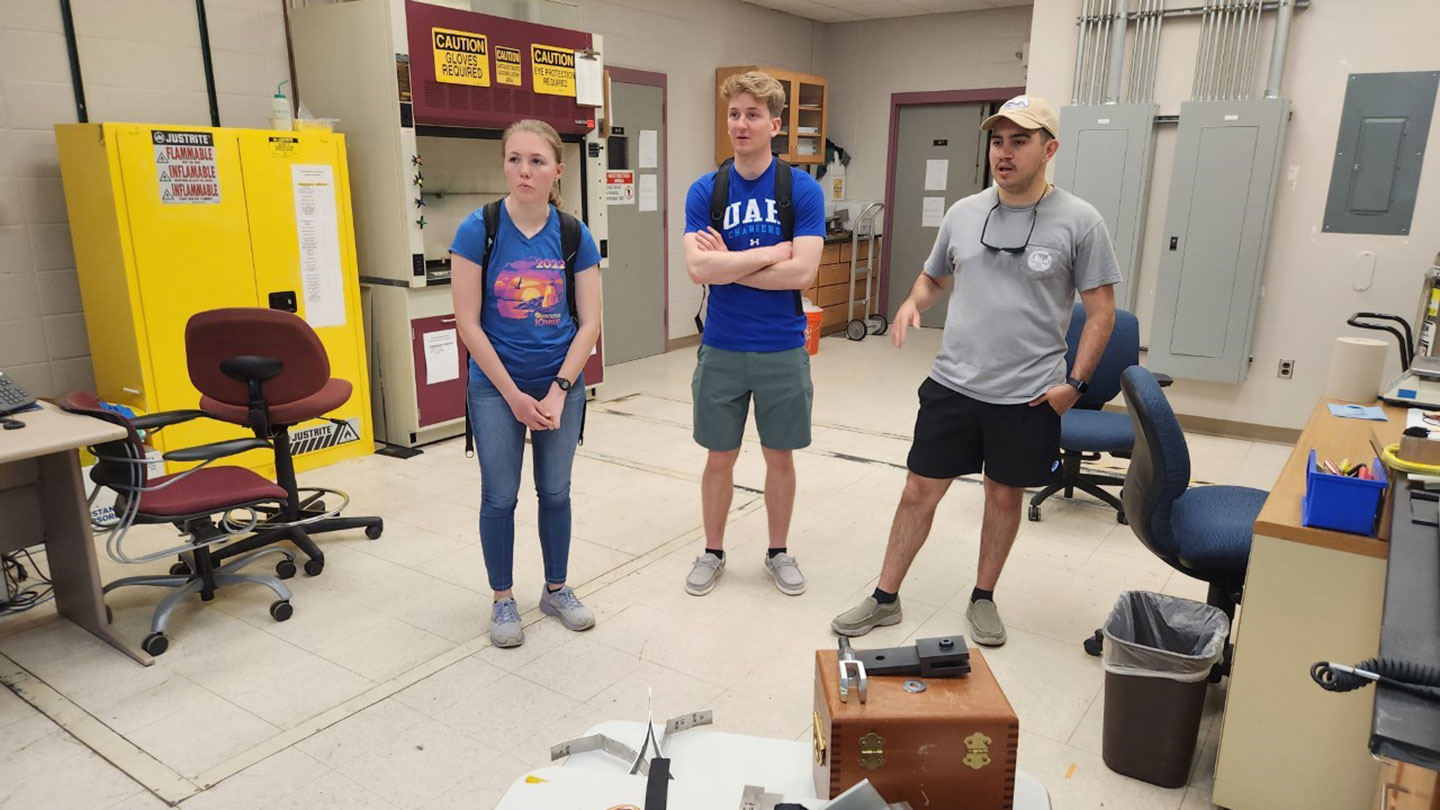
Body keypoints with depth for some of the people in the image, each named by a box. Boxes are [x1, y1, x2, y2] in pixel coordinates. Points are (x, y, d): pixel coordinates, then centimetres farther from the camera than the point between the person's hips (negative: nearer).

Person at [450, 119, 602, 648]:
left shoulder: (575, 236, -4)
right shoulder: (478, 230, -10)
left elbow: (589, 323, -3)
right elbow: (468, 322, -10)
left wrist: (557, 392, -11)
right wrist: (514, 395, -12)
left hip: (561, 386, 2)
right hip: (496, 388, -2)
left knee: (555, 492, 13)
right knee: (500, 496, 7)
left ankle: (556, 589, 31)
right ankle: (502, 600, 26)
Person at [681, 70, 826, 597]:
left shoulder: (803, 190, -6)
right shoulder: (705, 190, -1)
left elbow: (801, 272, -16)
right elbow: (698, 268, -14)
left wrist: (729, 264, -12)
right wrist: (770, 252, -14)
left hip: (783, 351, -1)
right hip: (721, 350, 1)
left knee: (780, 456, 13)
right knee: (720, 457, 12)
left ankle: (778, 552, 32)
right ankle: (713, 552, 31)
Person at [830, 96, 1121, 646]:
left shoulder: (1078, 222, -6)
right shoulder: (963, 213, 4)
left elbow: (1101, 310, -3)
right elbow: (934, 277, 18)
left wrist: (1076, 381, -10)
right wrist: (913, 303, -3)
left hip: (1029, 395, -2)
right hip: (953, 385, 3)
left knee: (1004, 495, 13)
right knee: (920, 490, 6)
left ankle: (983, 599, 33)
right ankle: (885, 599, 20)